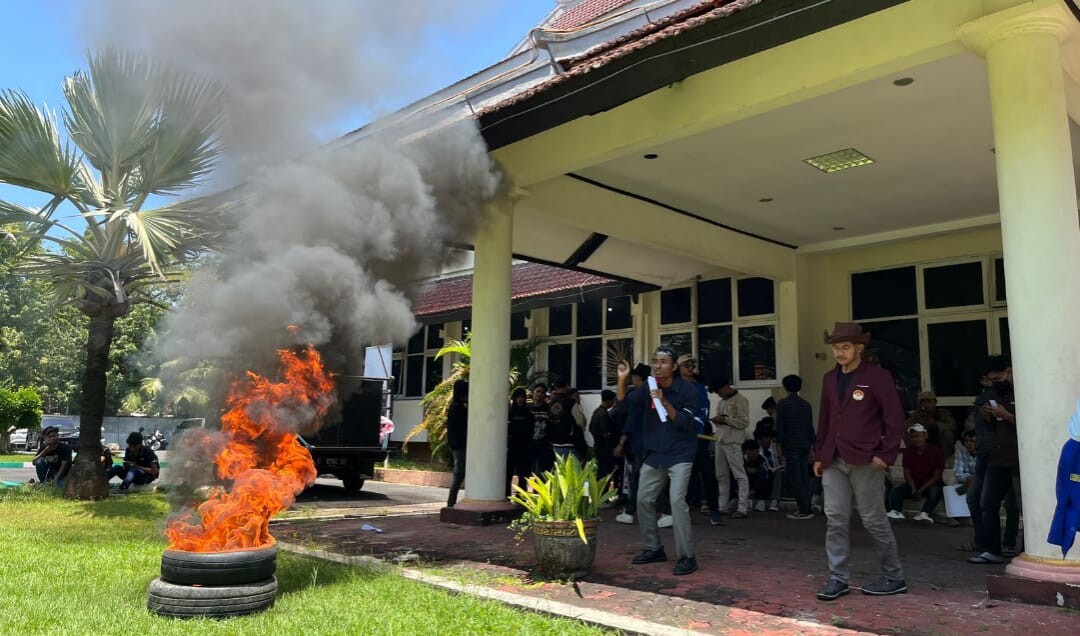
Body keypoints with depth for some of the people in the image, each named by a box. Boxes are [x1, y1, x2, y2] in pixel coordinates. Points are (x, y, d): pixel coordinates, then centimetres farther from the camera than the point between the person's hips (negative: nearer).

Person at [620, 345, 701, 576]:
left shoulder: (687, 390, -11)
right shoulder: (648, 388, 3)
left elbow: (686, 423, -19)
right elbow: (622, 403, -4)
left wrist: (665, 403, -30)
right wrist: (622, 379, -19)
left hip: (680, 455, -6)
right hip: (654, 454, 6)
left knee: (677, 501, -17)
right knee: (643, 500, 9)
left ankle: (687, 557, -8)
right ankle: (654, 548, 25)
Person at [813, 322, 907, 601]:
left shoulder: (878, 377, -5)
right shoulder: (829, 379, 12)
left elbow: (895, 419, -7)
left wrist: (885, 455, -11)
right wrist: (819, 455, 12)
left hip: (864, 461, -5)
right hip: (833, 461, 5)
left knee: (874, 521, 5)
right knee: (835, 519, 3)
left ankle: (894, 577, 22)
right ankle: (838, 578, 10)